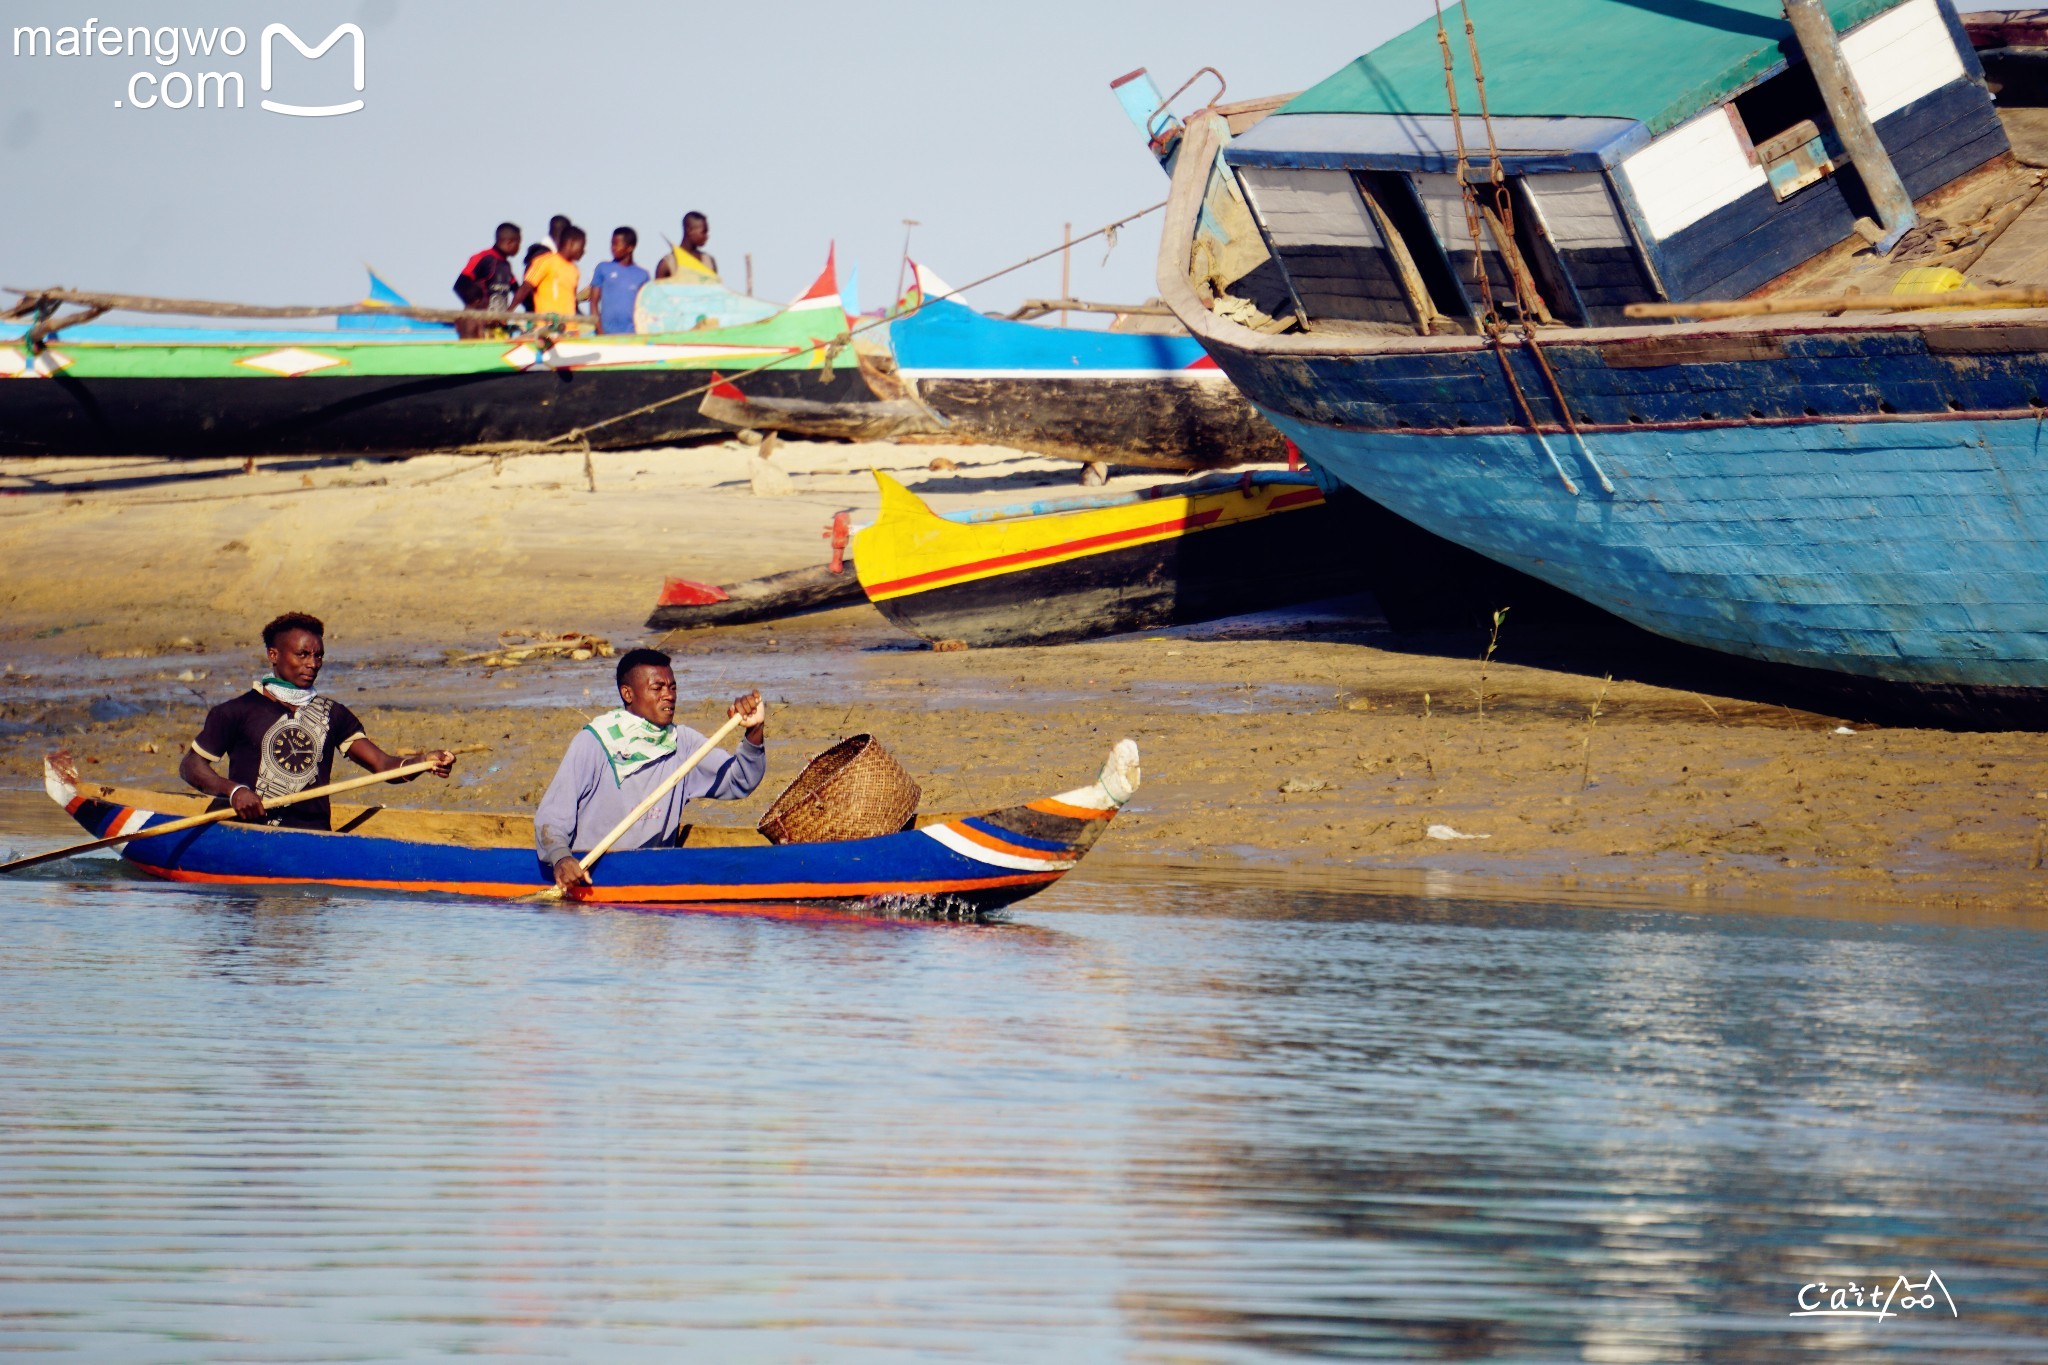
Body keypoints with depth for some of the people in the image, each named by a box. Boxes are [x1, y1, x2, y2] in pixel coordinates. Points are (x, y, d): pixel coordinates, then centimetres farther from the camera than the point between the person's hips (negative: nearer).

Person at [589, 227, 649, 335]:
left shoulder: (642, 275, 9)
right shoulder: (603, 268, 7)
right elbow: (594, 302, 5)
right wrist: (600, 331, -4)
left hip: (634, 334, 1)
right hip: (608, 333, -1)